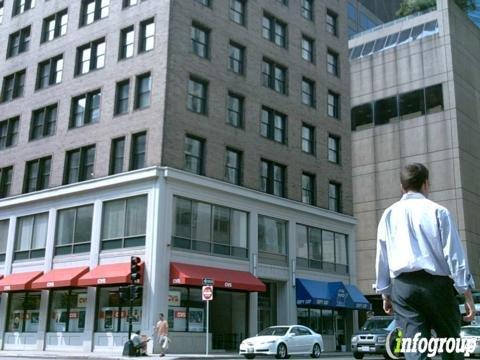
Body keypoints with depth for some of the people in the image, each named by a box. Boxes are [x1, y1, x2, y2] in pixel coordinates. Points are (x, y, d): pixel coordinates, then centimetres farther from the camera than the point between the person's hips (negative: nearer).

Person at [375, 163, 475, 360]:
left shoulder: (389, 215, 8)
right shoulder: (438, 211, -1)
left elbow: (382, 257, 11)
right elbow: (455, 255, -4)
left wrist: (385, 292, 20)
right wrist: (467, 294, -1)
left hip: (402, 286, 2)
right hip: (436, 283, -2)